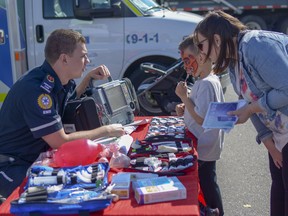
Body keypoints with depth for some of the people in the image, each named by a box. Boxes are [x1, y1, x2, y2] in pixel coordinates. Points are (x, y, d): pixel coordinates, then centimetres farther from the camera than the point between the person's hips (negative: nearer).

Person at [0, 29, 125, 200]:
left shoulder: (59, 79, 0)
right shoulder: (36, 89, -28)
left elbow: (73, 96, 26)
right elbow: (60, 142, -27)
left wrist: (90, 78, 6)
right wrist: (106, 131, -17)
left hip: (36, 158, 8)